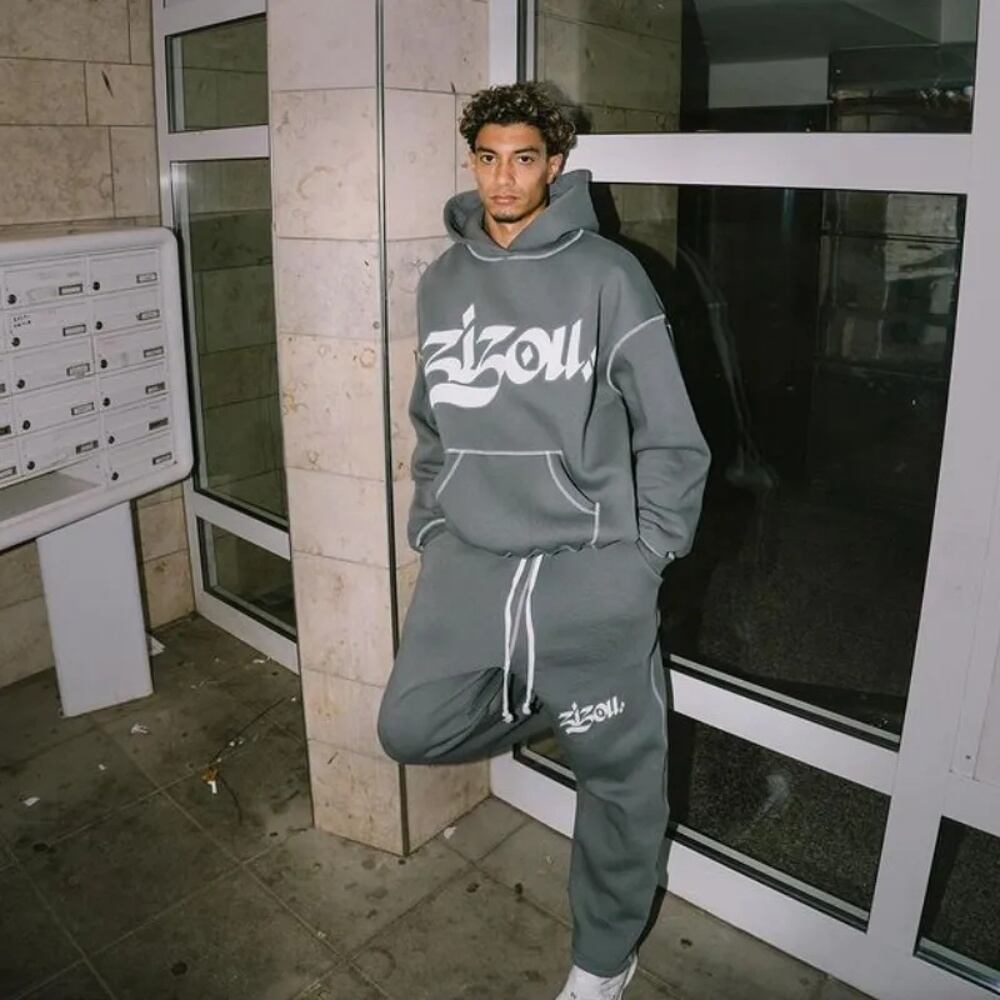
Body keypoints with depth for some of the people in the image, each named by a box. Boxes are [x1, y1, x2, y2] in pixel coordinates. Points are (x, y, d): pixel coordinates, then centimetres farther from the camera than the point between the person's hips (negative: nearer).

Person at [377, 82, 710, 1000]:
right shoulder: (443, 282, 10)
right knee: (411, 728, -1)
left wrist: (643, 555, -6)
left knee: (617, 772, 7)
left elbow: (670, 435, -5)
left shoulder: (607, 275, -6)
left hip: (589, 567, -4)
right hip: (468, 562, 5)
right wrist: (430, 530, 12)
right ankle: (550, 705, 28)